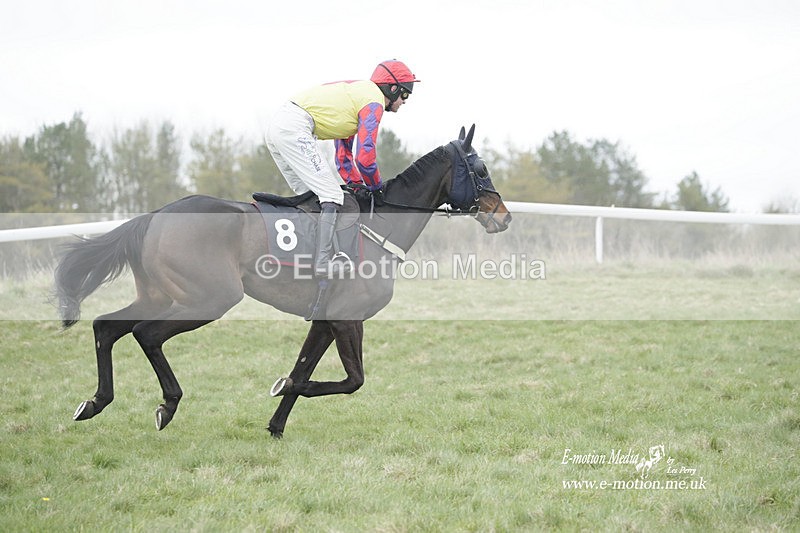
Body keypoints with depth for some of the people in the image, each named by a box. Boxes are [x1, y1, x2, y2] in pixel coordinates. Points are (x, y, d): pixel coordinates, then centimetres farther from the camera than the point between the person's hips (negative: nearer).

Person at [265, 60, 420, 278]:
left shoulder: (358, 92, 28)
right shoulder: (374, 101, -3)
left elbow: (343, 152, 30)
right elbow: (365, 156, -11)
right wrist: (376, 187, 6)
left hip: (276, 127, 10)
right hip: (294, 129, -10)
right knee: (332, 195, -10)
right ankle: (323, 263, -18)